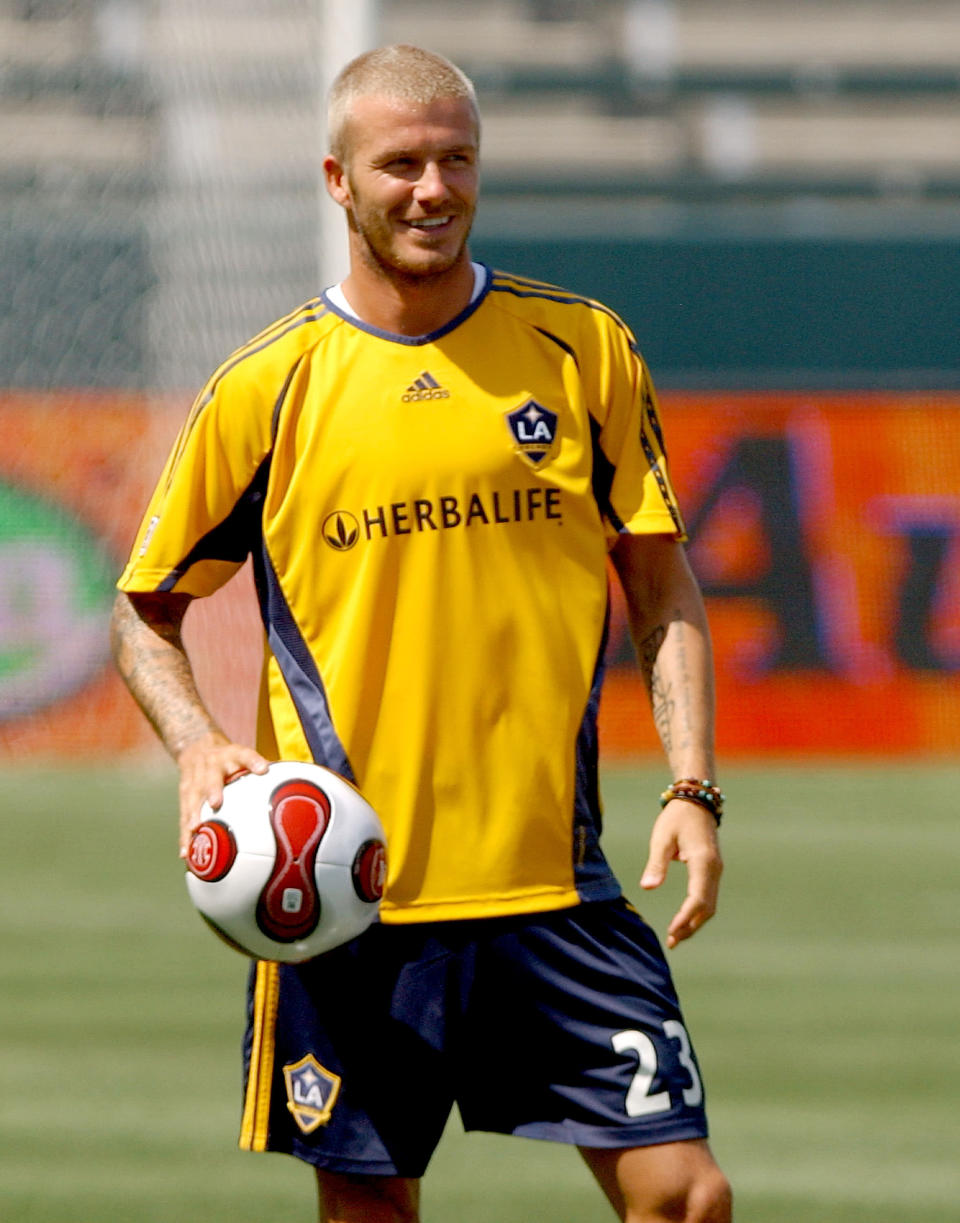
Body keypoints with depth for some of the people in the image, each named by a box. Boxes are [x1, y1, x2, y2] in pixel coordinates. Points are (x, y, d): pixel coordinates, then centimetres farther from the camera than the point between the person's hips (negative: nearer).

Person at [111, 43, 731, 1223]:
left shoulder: (582, 348, 5)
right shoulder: (267, 386, 2)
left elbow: (662, 583, 11)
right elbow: (146, 608, 10)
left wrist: (690, 786, -1)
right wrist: (198, 747, -9)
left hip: (555, 884, 1)